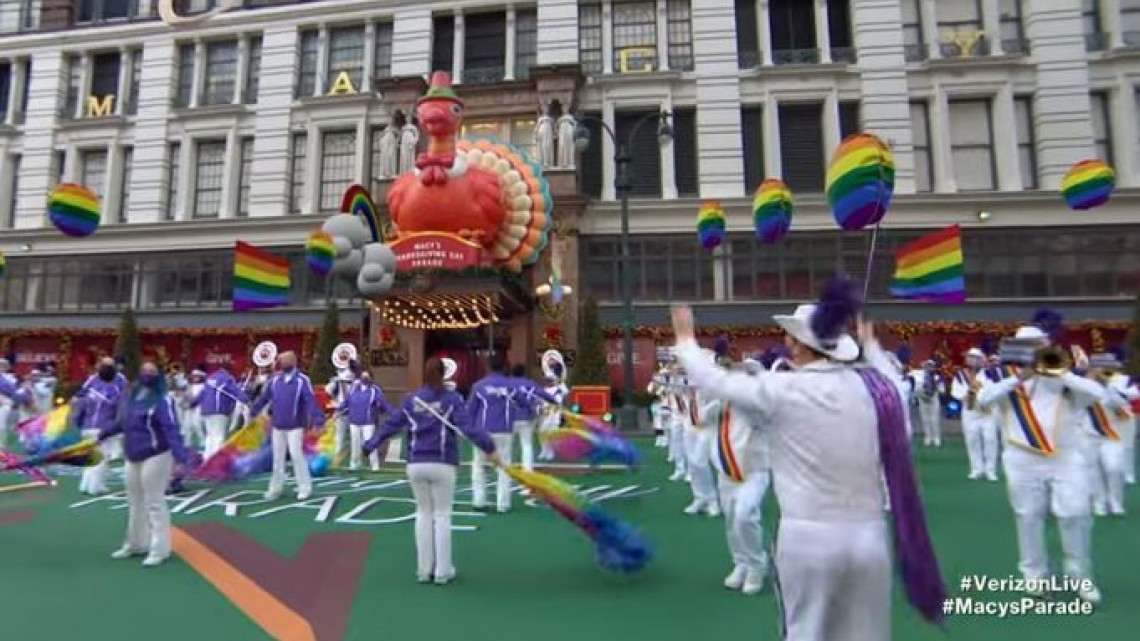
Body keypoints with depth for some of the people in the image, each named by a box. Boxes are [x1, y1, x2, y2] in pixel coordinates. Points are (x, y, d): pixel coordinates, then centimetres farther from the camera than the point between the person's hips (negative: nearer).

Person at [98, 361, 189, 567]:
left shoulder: (162, 400, -16)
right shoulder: (129, 395, 9)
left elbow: (172, 430, -24)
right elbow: (120, 422, 24)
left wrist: (181, 457, -32)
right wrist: (103, 434, 32)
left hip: (155, 456, -9)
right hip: (132, 457, 9)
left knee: (155, 503, -3)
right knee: (134, 502, 21)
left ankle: (159, 550, 7)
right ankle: (135, 544, 38)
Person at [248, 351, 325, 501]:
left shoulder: (302, 380, -13)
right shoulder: (275, 379, 4)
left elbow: (311, 401, -22)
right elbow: (264, 397, 13)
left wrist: (318, 420, -31)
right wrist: (253, 412, 19)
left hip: (295, 426, -5)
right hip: (277, 426, 5)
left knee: (296, 455, -6)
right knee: (278, 458, 14)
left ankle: (305, 488, 4)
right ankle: (275, 488, 26)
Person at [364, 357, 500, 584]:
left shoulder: (411, 399, 6)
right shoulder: (452, 398, -5)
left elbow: (390, 425, 9)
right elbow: (468, 426, -17)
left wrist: (369, 446, 20)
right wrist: (489, 448, -23)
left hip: (416, 465, 3)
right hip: (442, 465, -3)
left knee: (423, 514, 15)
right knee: (442, 515, 7)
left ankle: (424, 569, 21)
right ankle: (443, 571, 14)